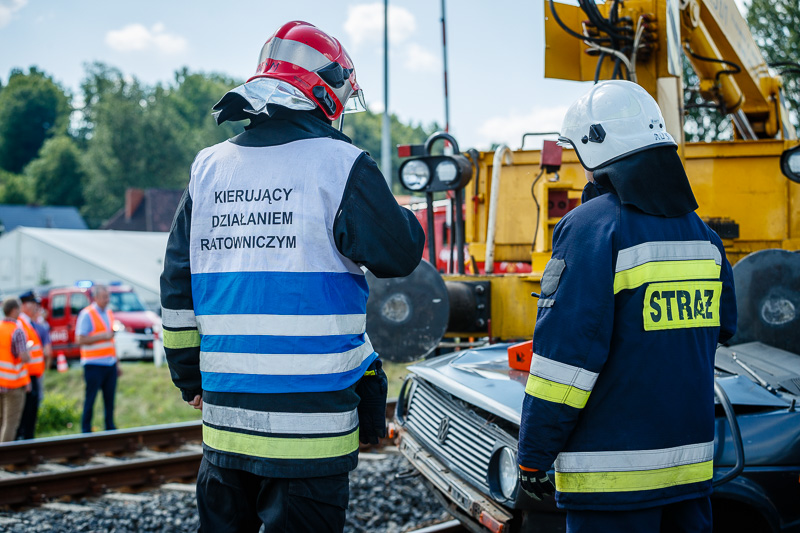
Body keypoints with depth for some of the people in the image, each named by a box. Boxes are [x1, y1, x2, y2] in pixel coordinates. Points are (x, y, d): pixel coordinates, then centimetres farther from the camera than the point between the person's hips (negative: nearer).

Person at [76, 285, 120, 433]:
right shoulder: (86, 314, -8)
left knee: (110, 398, 7)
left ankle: (110, 427, 15)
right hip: (94, 365, -6)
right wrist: (103, 336, -20)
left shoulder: (109, 312, 15)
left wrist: (117, 364, 20)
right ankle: (86, 429, 6)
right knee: (90, 399, -2)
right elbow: (80, 340, -15)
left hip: (110, 363, 6)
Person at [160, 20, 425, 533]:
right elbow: (398, 255, -7)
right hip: (309, 418, -5)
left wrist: (191, 378, 22)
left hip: (225, 413, 6)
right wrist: (400, 216, 16)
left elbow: (177, 287, 12)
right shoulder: (339, 165, -9)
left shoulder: (209, 168, 9)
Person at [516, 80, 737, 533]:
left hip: (612, 472, -7)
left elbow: (565, 355, -16)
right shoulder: (702, 233, 9)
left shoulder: (591, 228, -13)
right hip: (692, 464, 7)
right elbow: (723, 329, 21)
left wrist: (532, 458, -10)